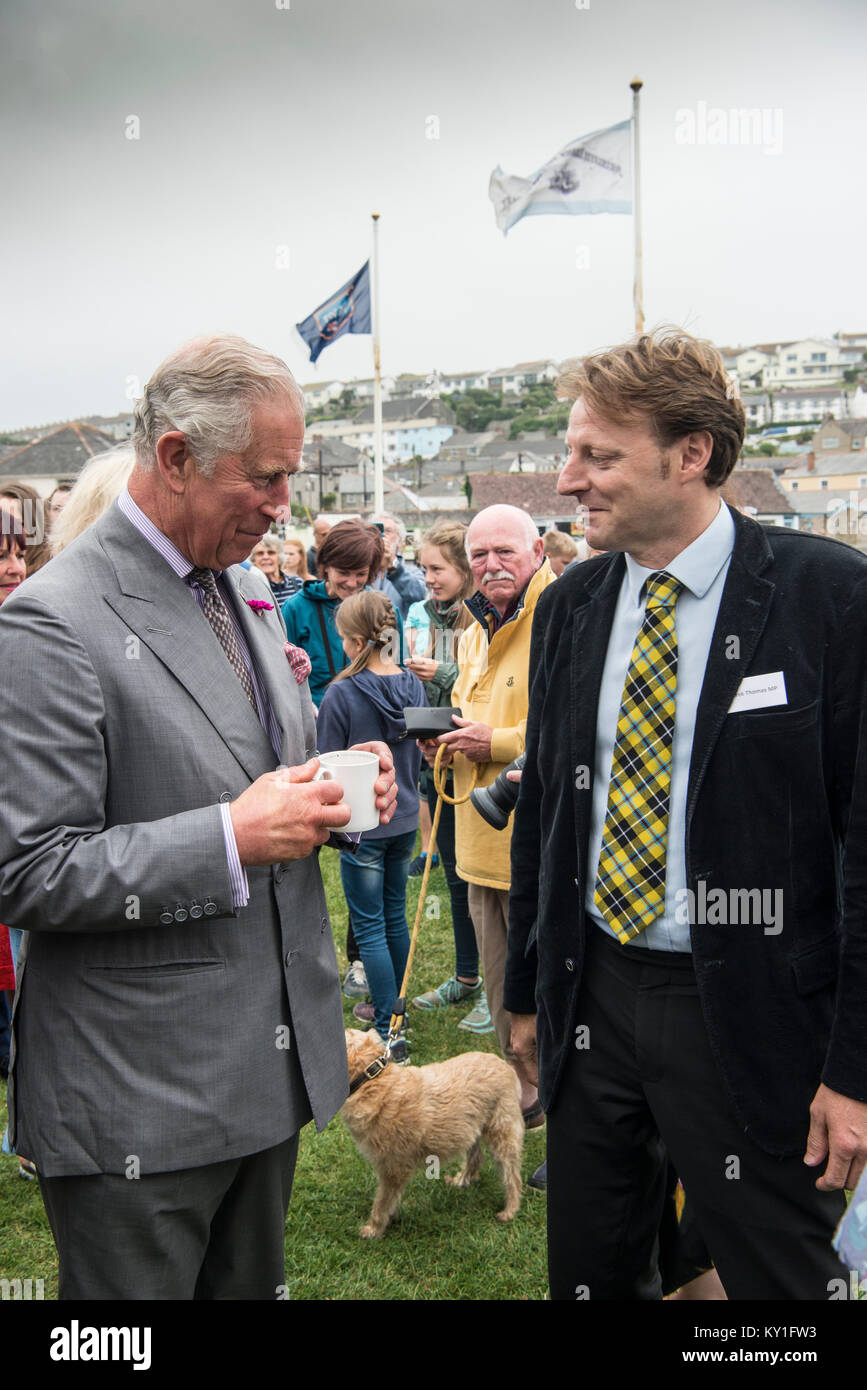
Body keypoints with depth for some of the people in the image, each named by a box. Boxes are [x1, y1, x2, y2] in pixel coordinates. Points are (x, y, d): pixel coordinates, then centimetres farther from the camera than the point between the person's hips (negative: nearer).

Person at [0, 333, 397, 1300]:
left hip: (271, 1064, 8)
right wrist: (233, 837, -25)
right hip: (135, 1102, -7)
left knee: (252, 1282, 23)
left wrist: (332, 787, -2)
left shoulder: (246, 593, 9)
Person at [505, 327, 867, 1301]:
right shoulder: (568, 607, 4)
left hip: (749, 1012, -4)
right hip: (592, 997, 5)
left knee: (779, 1278, 12)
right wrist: (526, 991, 14)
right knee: (588, 1273, 19)